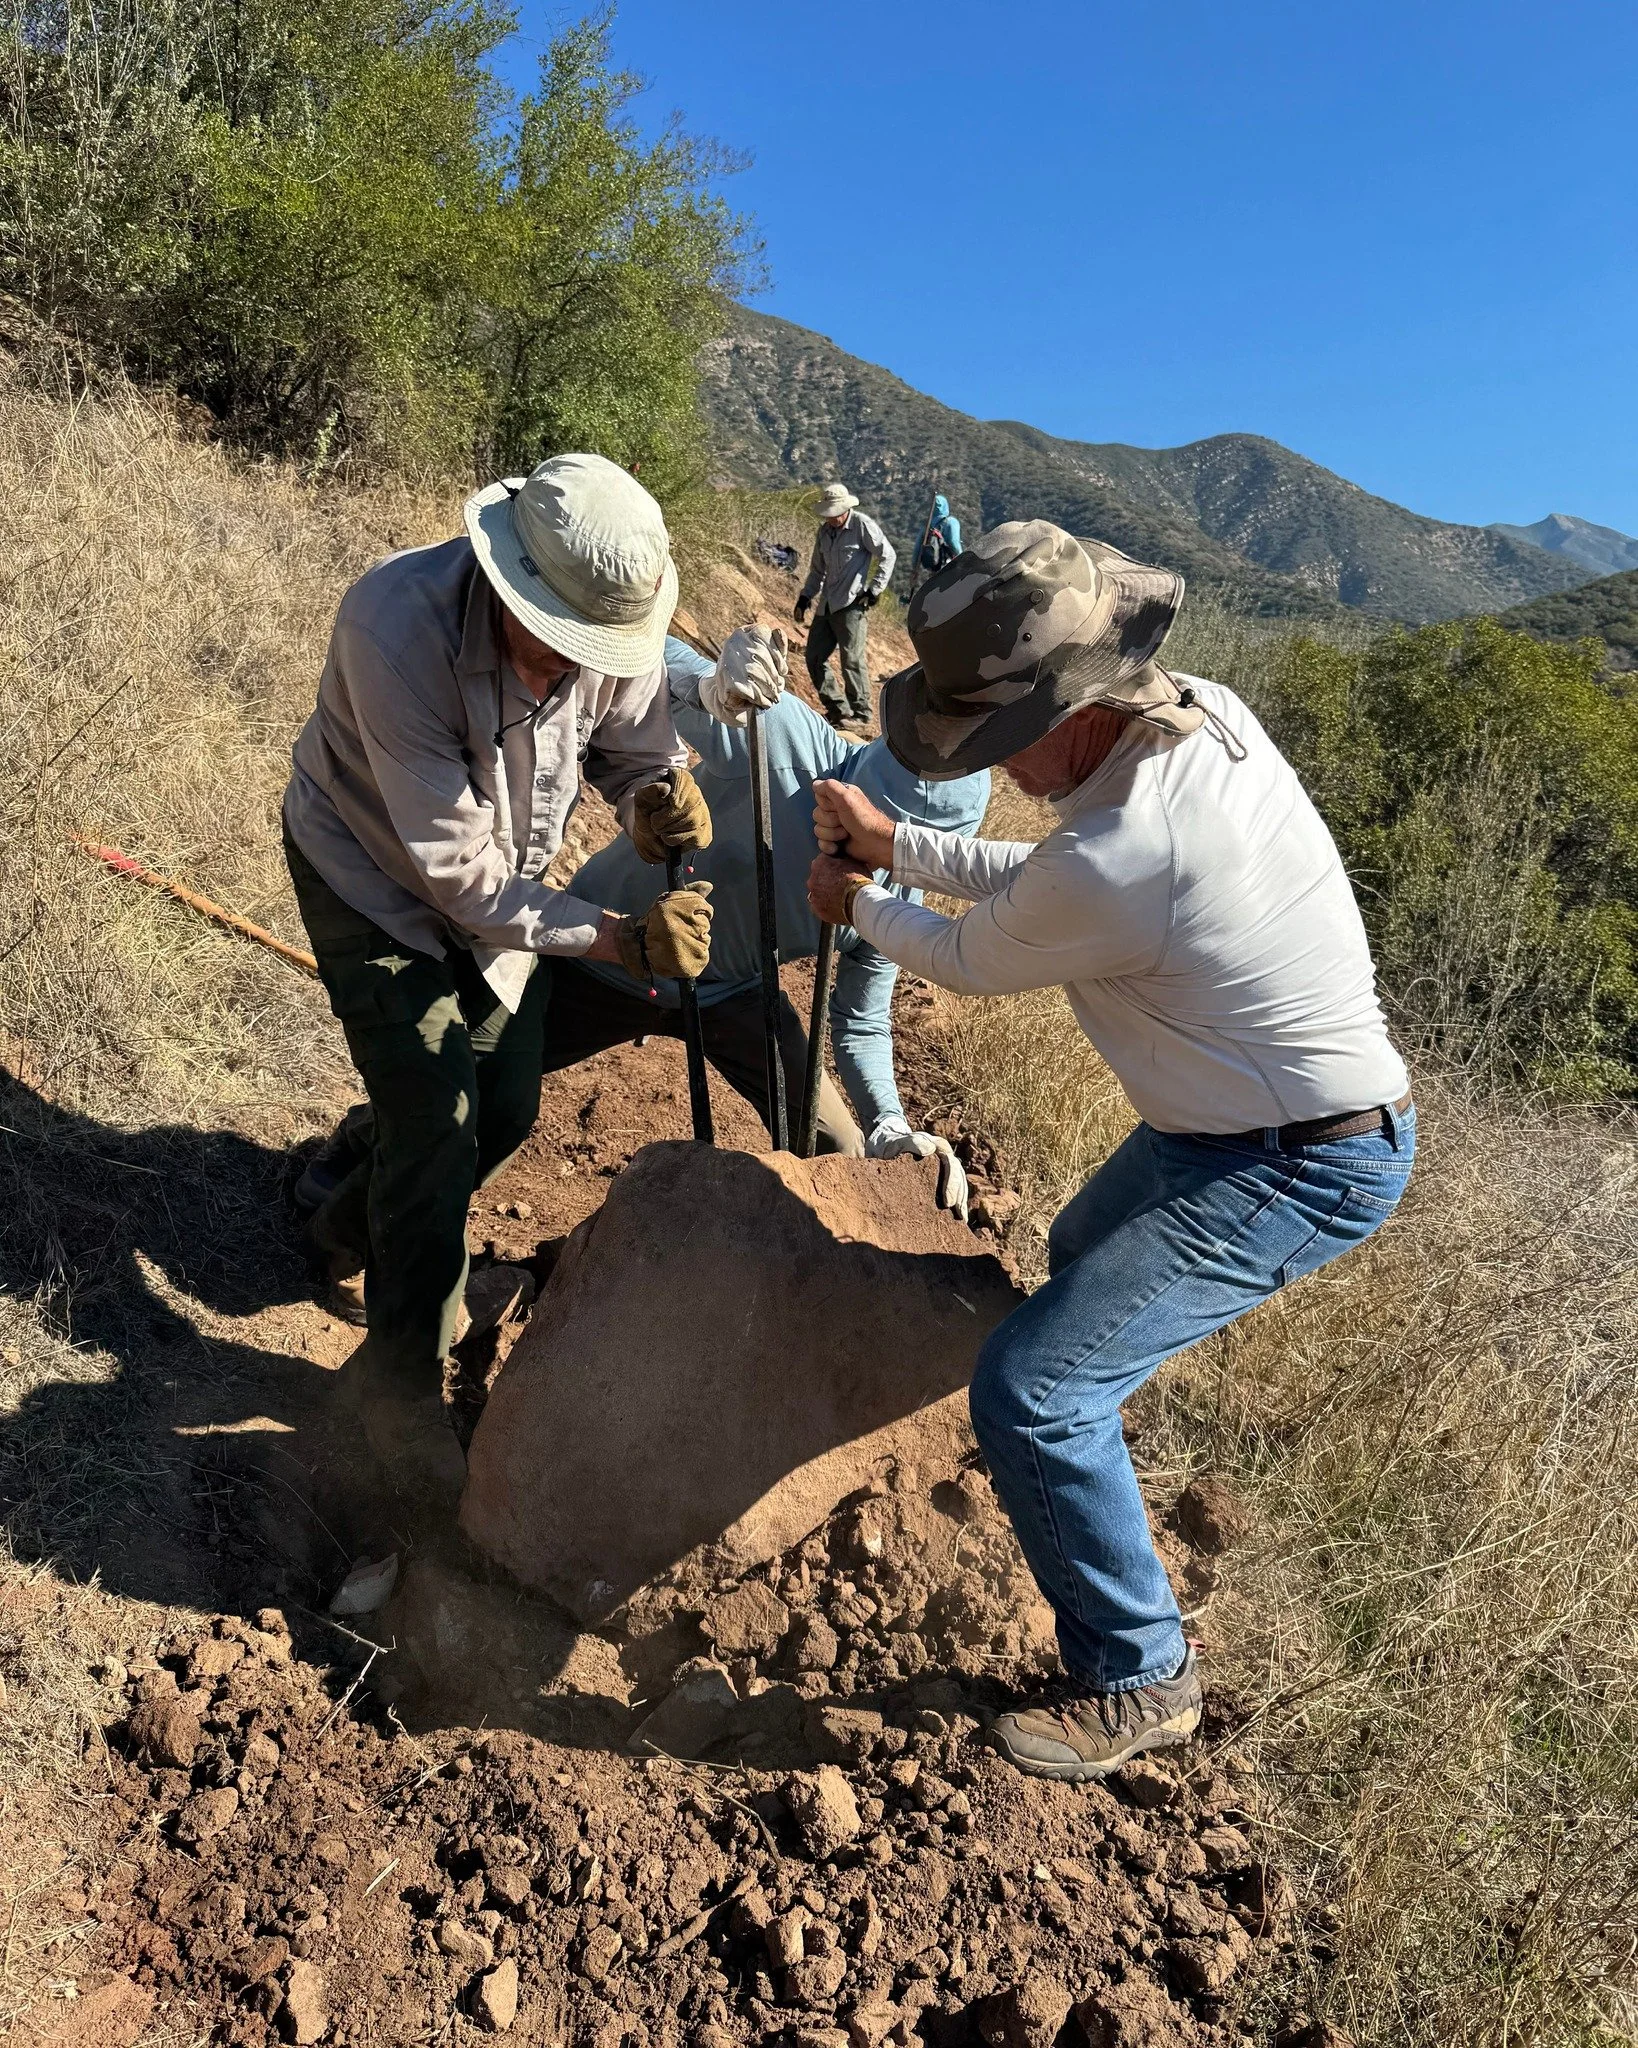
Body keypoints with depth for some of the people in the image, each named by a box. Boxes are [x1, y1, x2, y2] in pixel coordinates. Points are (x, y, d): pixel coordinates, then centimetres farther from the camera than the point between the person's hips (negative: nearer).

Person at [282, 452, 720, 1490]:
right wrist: (623, 937, -35)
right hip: (375, 877, -5)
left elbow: (637, 748, -7)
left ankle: (361, 1225, 39)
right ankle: (404, 1385, 9)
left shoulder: (613, 616, -23)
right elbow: (459, 875, -33)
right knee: (436, 1119, -12)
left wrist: (659, 798, -31)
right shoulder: (397, 629, -37)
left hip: (503, 874, 6)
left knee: (507, 1106, 9)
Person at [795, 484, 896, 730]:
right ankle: (838, 708, 15)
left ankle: (860, 712, 2)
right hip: (827, 605, 8)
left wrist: (874, 590, -9)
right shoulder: (824, 531, 14)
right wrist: (805, 597, 14)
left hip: (851, 605, -8)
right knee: (814, 657, 6)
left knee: (852, 659, -9)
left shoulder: (862, 525, -6)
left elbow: (887, 555, -4)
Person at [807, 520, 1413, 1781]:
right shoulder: (1204, 711, -7)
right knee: (1083, 1252, 31)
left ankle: (1139, 1681, 8)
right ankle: (1093, 1422, 59)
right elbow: (1039, 885, 7)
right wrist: (896, 845, 3)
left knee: (1032, 1390, -13)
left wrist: (861, 908, 6)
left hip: (1297, 1171, -10)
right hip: (1248, 1114, 10)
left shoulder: (1116, 857, -35)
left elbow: (974, 959, -12)